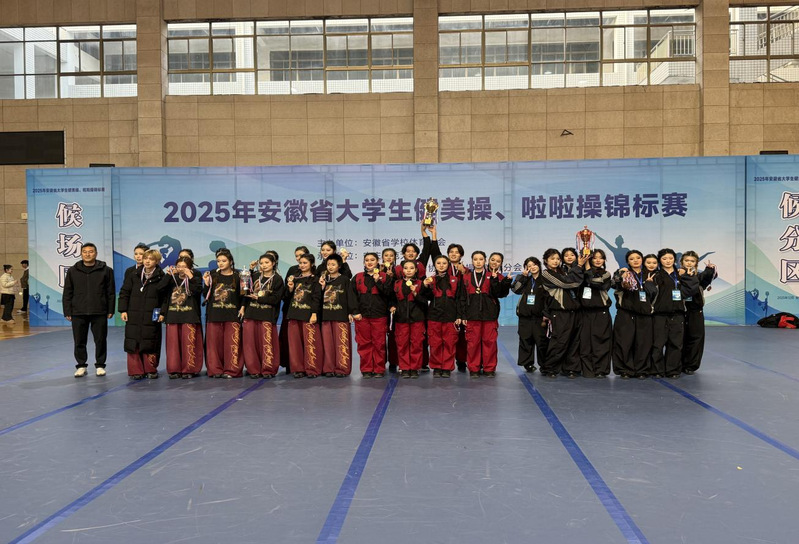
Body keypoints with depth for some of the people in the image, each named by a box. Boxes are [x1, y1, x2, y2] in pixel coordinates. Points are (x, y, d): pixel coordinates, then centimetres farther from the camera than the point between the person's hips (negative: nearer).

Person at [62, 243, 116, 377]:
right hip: (78, 313, 1)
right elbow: (67, 293, 8)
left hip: (99, 313, -1)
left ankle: (100, 365, 18)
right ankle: (81, 366, 19)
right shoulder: (73, 271, 7)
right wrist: (67, 312, 2)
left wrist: (110, 310, -1)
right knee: (79, 341, 6)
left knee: (100, 340, 5)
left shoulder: (106, 270, 3)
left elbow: (111, 292, 3)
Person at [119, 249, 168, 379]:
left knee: (150, 344, 1)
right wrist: (123, 310, 0)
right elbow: (124, 293, 7)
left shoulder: (161, 277, 0)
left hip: (151, 317, -2)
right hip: (133, 316, 2)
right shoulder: (133, 276, 6)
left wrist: (162, 313, -6)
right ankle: (136, 370, 10)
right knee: (133, 343, 2)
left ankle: (151, 370, 14)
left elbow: (165, 297, 2)